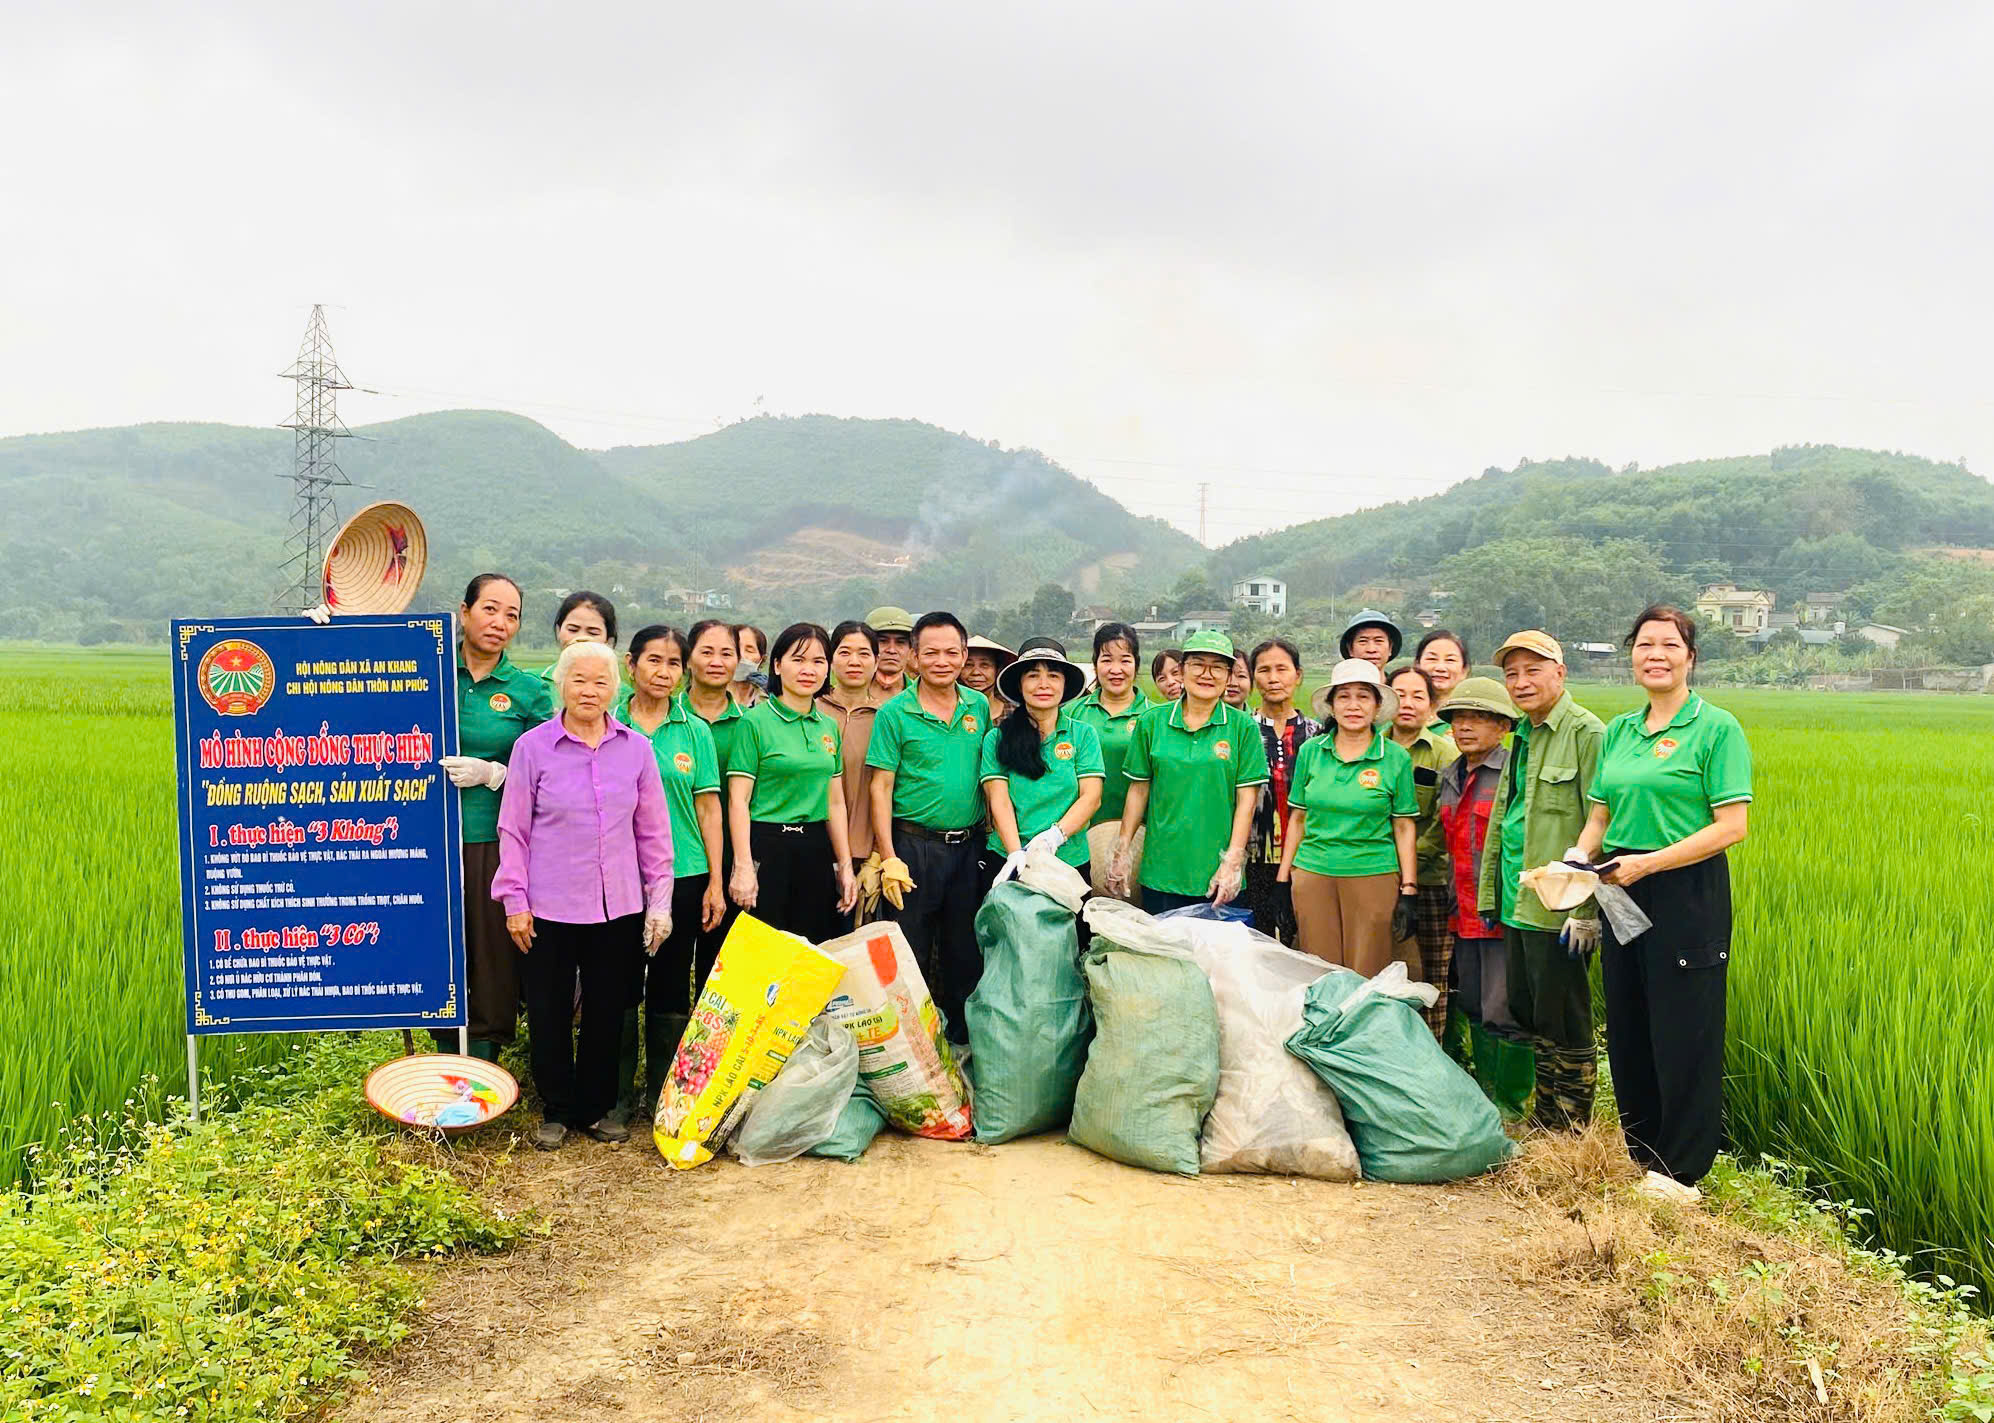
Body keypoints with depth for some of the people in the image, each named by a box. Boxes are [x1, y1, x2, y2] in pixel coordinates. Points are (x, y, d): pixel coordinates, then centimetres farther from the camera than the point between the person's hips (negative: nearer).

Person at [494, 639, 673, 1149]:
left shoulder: (637, 749, 4)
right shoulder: (532, 747, -2)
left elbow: (653, 832, 9)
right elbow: (513, 830, 1)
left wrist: (659, 901, 6)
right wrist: (515, 901, -2)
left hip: (618, 907, 2)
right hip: (549, 907, -2)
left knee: (607, 1011, 9)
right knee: (550, 1012, 6)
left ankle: (596, 1108, 25)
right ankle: (555, 1111, 22)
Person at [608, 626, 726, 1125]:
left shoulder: (694, 730, 6)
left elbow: (708, 808, 6)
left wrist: (716, 882, 2)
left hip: (683, 875, 1)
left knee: (672, 990, 6)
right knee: (621, 987, 4)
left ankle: (662, 1096, 19)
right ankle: (617, 1096, 17)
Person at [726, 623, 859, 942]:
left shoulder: (829, 726, 12)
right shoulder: (755, 721, -5)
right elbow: (738, 800, -9)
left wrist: (845, 866, 11)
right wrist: (743, 866, -15)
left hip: (816, 852, 5)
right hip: (767, 849, -5)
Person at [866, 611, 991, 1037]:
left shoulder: (979, 706, 6)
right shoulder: (895, 713, -6)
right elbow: (881, 788, -7)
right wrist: (889, 857, -13)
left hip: (969, 845, 4)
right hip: (914, 845, -4)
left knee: (966, 952, 13)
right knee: (908, 954, 4)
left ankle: (961, 1038, 27)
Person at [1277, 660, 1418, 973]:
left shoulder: (1396, 757, 0)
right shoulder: (1311, 751, 6)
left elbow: (1404, 827, 3)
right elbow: (1298, 818, 11)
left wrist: (1408, 891, -2)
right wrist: (1283, 879, 9)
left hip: (1374, 878, -2)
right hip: (1313, 876, 2)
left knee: (1367, 980, 0)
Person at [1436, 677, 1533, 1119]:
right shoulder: (1449, 777, 14)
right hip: (1465, 912, 7)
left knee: (1502, 1012, -4)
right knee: (1470, 1008, 13)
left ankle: (1509, 1106, 8)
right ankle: (1481, 1097, 26)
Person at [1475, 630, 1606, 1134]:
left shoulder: (1586, 732, -11)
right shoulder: (1523, 735, 16)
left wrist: (1587, 908, -19)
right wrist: (1490, 893, 20)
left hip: (1558, 910, -9)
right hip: (1518, 904, 9)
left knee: (1564, 1025, 1)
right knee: (1528, 1017, 16)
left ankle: (1572, 1136, 13)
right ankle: (1544, 1123, 28)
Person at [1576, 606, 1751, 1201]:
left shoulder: (1717, 727, -6)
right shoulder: (1618, 730, 12)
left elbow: (1732, 826, -13)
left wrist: (1647, 862, -19)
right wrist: (1576, 862, -6)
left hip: (1689, 891, -6)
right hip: (1624, 893, 6)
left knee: (1684, 1033, 0)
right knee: (1627, 1028, 12)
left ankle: (1681, 1172, 13)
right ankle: (1639, 1157, 27)